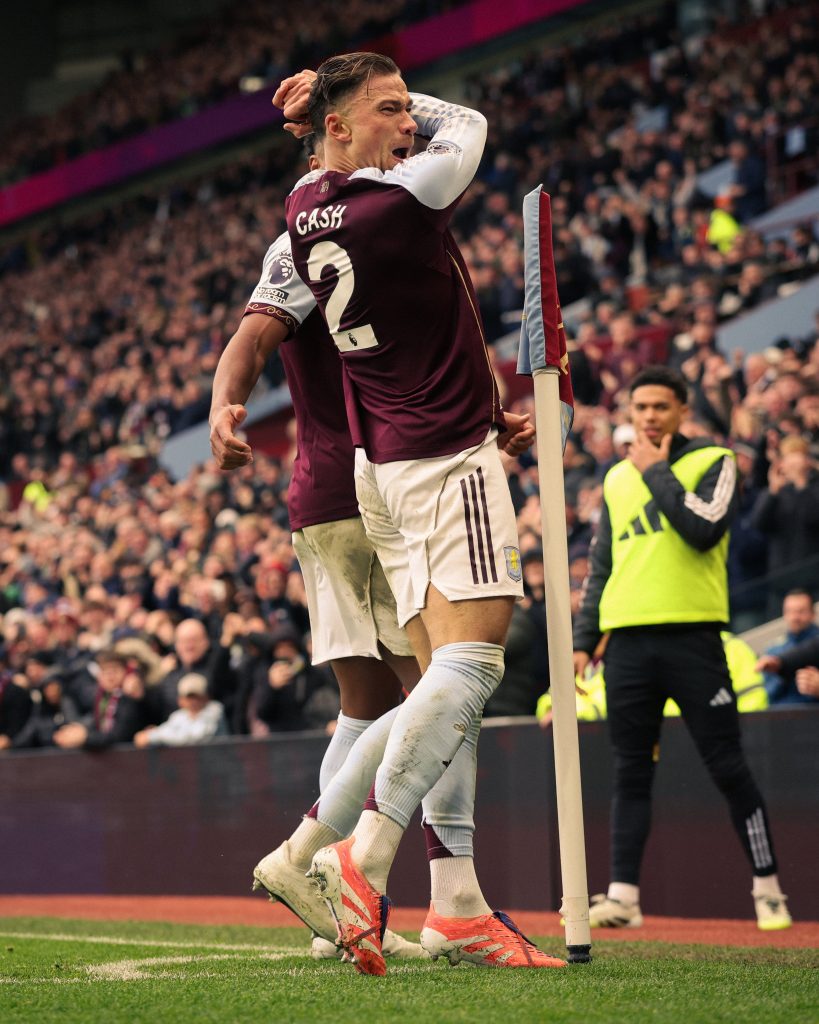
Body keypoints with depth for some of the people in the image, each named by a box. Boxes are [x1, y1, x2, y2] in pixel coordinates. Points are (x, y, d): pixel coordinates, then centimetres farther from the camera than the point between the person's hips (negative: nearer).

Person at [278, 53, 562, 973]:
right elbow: (468, 124, 7)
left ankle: (457, 904, 0)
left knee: (448, 676, 5)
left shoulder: (304, 205, 8)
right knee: (470, 664, -14)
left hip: (382, 465, 9)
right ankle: (366, 856, -24)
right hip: (448, 458, -9)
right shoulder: (405, 198, -15)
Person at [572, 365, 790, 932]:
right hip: (628, 644, 4)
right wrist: (584, 641, 15)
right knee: (631, 772, 3)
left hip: (691, 637, -4)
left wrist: (657, 472, -9)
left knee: (727, 765, -4)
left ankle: (768, 888, 4)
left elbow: (705, 529, -16)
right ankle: (623, 896, 3)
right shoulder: (617, 478, 18)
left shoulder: (714, 461, 3)